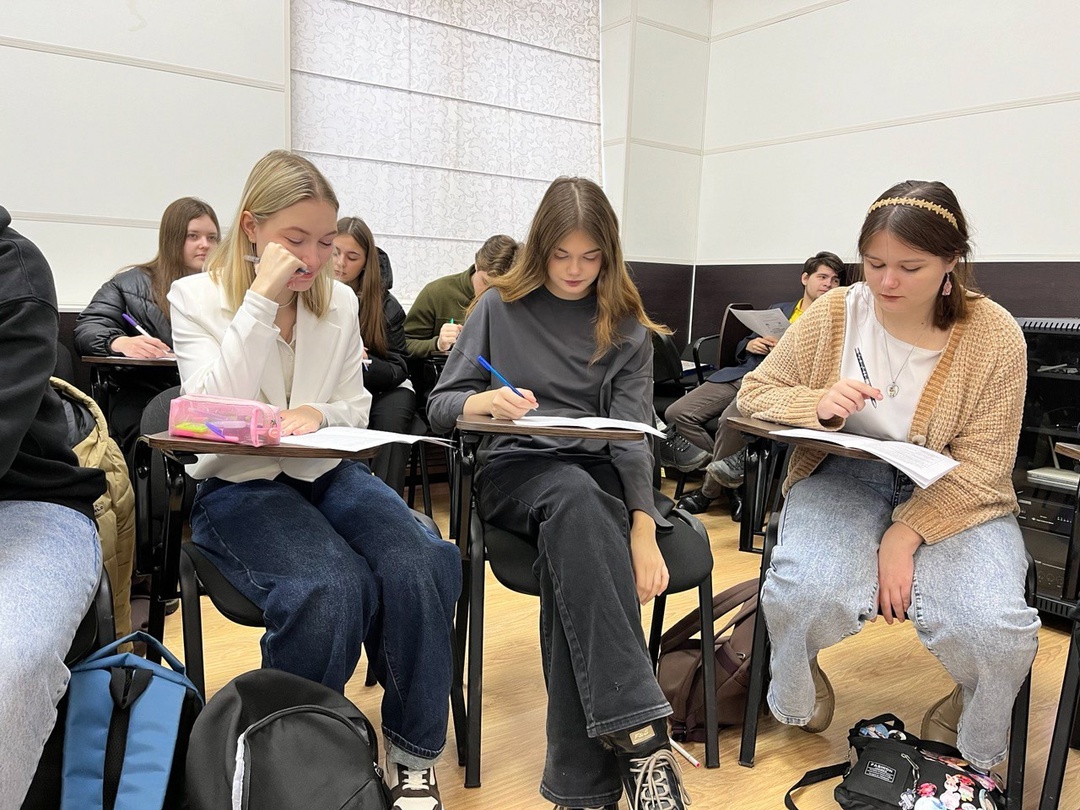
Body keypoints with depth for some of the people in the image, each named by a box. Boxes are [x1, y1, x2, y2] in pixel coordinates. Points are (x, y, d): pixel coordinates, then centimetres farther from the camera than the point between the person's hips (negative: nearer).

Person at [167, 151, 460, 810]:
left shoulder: (341, 301, 9)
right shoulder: (196, 298, 0)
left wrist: (321, 414, -11)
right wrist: (262, 300, -19)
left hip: (329, 472, 4)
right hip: (240, 485, -3)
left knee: (419, 569, -27)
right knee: (332, 590, -33)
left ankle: (414, 755, -6)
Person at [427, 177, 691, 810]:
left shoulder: (627, 327, 11)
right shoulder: (501, 307, 9)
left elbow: (632, 435, -1)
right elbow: (440, 407, 6)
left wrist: (642, 524, -20)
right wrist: (486, 402, -19)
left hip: (601, 474, 1)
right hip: (515, 468, -1)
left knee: (569, 550, -36)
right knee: (576, 498, -38)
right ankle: (642, 735, -43)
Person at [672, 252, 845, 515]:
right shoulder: (778, 310, 29)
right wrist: (750, 344, 6)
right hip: (744, 373, 6)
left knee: (730, 420, -35)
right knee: (677, 413, -12)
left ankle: (710, 490, -11)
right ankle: (733, 471, -4)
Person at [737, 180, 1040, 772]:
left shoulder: (993, 335, -8)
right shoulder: (833, 314, -5)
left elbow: (980, 463, -9)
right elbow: (754, 391, 1)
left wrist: (907, 533, -21)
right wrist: (817, 405, -21)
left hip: (950, 496, 0)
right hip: (845, 478, 0)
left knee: (992, 630, -26)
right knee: (805, 594, -31)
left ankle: (979, 746, 13)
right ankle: (797, 690, 8)